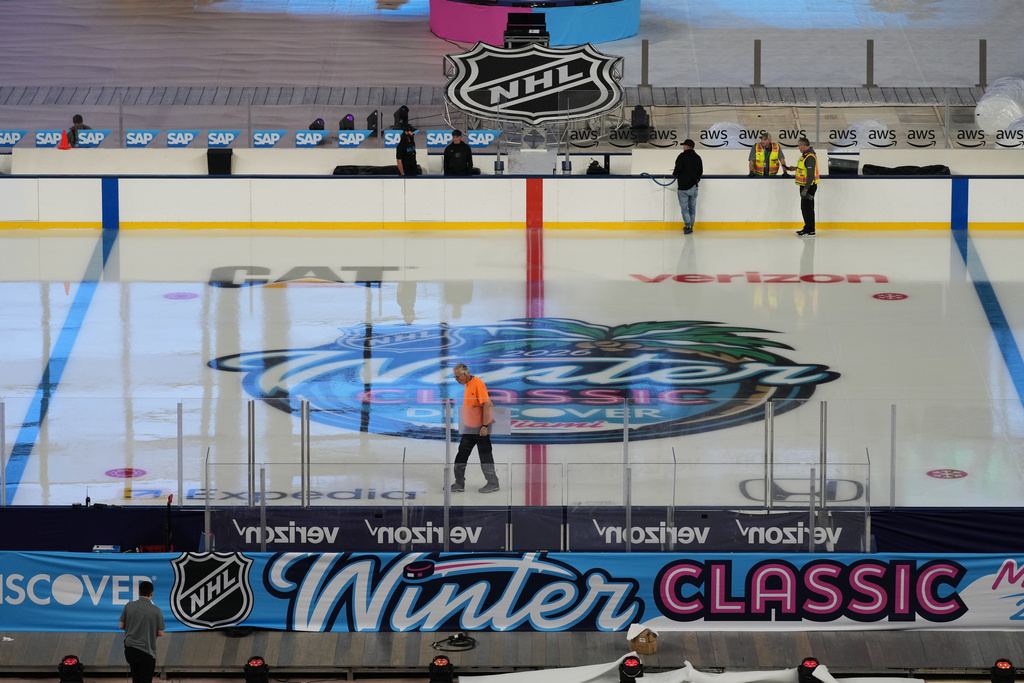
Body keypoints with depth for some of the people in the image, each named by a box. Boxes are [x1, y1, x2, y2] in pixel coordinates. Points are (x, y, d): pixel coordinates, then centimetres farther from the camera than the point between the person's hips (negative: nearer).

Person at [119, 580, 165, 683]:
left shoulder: (129, 606, -3)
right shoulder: (156, 611, -12)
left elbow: (122, 626, 5)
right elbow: (160, 633, -7)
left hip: (130, 649, 4)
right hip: (146, 651, -4)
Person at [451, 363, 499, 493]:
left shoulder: (478, 383, -18)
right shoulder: (468, 385, 11)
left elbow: (486, 405, -20)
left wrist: (485, 426, -22)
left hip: (481, 428, -9)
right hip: (469, 428, 9)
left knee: (485, 457, 0)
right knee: (461, 455, 7)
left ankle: (493, 483, 11)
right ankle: (459, 484, 12)